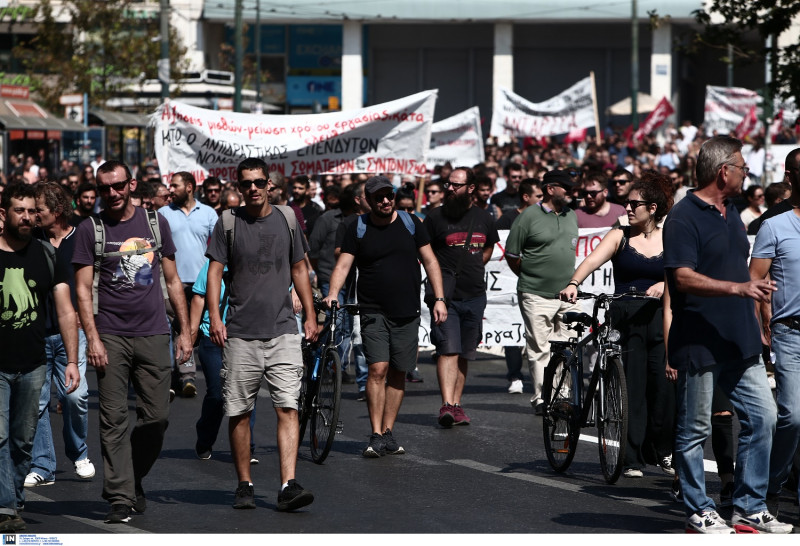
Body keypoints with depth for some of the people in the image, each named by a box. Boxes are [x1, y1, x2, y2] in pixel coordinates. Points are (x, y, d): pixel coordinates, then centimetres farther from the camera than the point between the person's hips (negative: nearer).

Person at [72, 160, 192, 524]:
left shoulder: (155, 223, 11)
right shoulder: (91, 230, 2)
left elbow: (172, 280, 15)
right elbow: (83, 289, -1)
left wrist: (185, 331, 10)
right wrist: (93, 338, -11)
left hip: (153, 334, 2)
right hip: (111, 337, -2)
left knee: (156, 417, 2)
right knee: (114, 420, -6)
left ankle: (134, 478, 25)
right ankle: (120, 498, -3)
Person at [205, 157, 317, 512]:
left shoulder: (286, 219, 10)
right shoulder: (228, 223, 3)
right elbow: (215, 270, 0)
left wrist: (310, 315, 15)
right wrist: (214, 317, -13)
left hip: (283, 330, 1)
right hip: (240, 334, -1)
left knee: (287, 407, -10)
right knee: (239, 412, 3)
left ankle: (289, 486, -16)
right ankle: (244, 485, 15)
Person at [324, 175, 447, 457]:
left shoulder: (409, 223, 5)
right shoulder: (358, 228, 1)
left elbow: (429, 261, 9)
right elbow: (342, 265, -3)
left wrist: (439, 299, 1)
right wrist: (332, 294, -21)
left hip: (407, 313, 2)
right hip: (374, 313, -2)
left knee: (398, 373, 6)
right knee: (378, 370, -13)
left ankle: (388, 433, 14)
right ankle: (376, 436, -11)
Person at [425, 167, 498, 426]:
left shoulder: (484, 219, 9)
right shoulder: (436, 217, -2)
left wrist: (474, 268, 12)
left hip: (474, 295, 4)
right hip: (445, 296, -4)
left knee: (464, 355, 8)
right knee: (448, 349, -15)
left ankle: (456, 405, 14)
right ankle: (446, 405, -21)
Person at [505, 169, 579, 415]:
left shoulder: (571, 215, 14)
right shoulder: (529, 216, -4)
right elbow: (511, 254, 0)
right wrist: (529, 277, 5)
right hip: (537, 296, -5)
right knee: (539, 349, -3)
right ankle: (541, 399, 2)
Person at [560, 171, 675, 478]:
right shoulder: (619, 237, 6)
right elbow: (593, 260, -9)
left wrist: (664, 285, -23)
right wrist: (573, 284, -28)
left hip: (660, 318, 1)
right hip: (626, 321, -1)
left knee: (664, 385, -5)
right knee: (632, 388, -6)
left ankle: (663, 451, 14)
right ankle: (633, 458, -1)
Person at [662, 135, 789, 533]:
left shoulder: (731, 214, 16)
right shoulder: (684, 218, -12)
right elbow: (683, 277, -22)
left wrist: (754, 326, 24)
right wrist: (738, 287, -29)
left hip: (739, 343, 8)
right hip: (699, 346, -8)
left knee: (761, 417, 6)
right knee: (695, 430, 1)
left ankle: (750, 508, 14)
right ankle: (699, 512, 11)